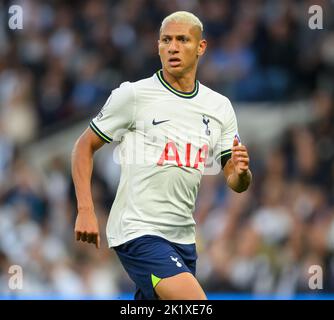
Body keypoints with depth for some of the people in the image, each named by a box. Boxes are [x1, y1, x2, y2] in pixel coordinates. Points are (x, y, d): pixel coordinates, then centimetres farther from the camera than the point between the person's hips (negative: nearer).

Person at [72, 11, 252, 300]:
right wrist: (85, 210, -9)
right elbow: (85, 146, 1)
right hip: (137, 231, -6)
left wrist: (240, 172, -14)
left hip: (182, 237, 6)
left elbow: (237, 184, 10)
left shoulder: (220, 107, 9)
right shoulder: (133, 95, -5)